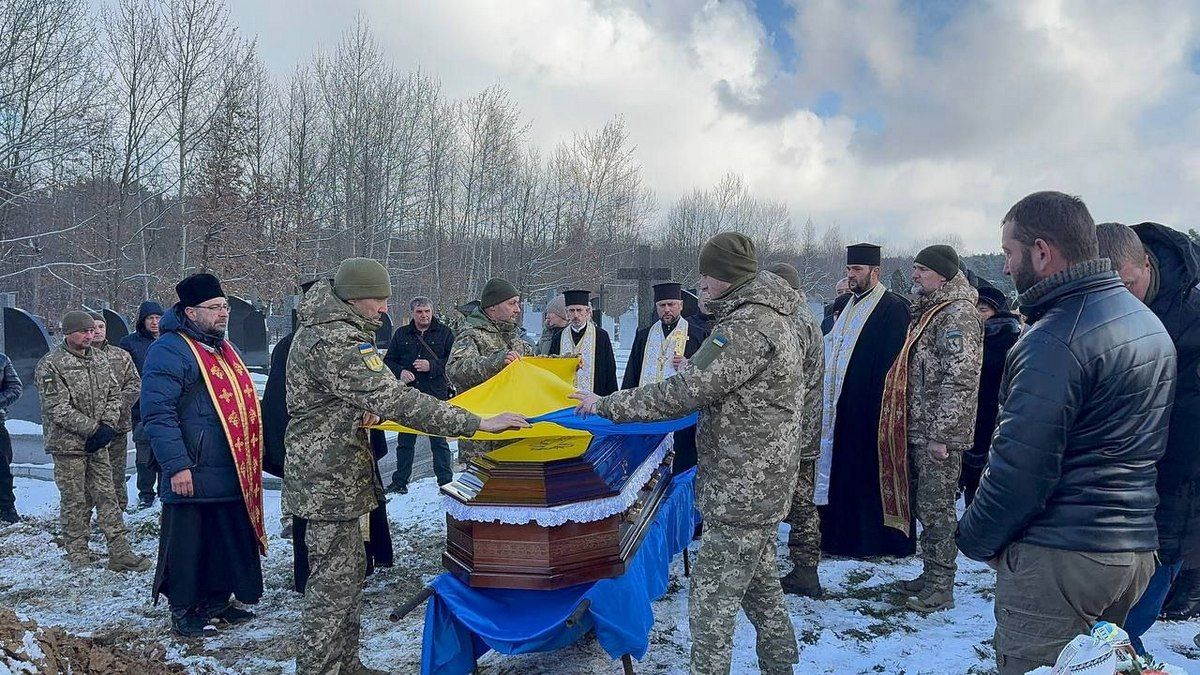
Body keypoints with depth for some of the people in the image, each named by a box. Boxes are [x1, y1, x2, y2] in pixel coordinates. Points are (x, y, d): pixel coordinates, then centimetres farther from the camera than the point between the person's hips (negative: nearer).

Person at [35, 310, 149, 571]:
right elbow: (57, 408, -15)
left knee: (106, 496, 5)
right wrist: (92, 429, -16)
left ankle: (120, 552, 6)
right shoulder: (51, 365, -9)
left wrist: (108, 426, -5)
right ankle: (77, 553, 15)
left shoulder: (100, 361, 11)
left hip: (97, 442, 5)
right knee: (74, 501, 3)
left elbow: (115, 395, 12)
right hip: (68, 444, -5)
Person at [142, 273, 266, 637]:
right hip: (193, 475, -8)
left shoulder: (225, 348, 16)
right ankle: (183, 610, 19)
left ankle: (217, 600, 30)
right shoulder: (169, 351, -13)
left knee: (232, 540, 15)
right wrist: (177, 466, -22)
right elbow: (157, 413, -18)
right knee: (187, 543, 4)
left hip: (233, 473, 9)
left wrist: (251, 457, 23)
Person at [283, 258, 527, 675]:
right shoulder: (335, 342, -23)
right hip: (330, 479, -11)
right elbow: (395, 399, -29)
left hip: (334, 473, 11)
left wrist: (364, 409, 1)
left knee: (349, 571, 18)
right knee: (334, 582, -2)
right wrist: (477, 423, -29)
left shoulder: (321, 328, 11)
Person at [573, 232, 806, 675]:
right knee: (761, 585, 22)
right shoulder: (773, 316, 12)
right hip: (764, 484, 10)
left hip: (739, 489, -10)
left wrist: (606, 404, -18)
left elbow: (684, 392, -25)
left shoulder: (748, 325, -22)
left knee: (711, 600, -2)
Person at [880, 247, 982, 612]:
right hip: (919, 431, 9)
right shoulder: (929, 312, 17)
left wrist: (941, 434, -23)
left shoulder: (958, 315, -14)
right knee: (925, 505, 15)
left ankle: (941, 588, 7)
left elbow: (959, 380, -21)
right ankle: (930, 576, 26)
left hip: (939, 434, -9)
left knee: (936, 507, -2)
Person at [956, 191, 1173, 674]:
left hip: (1059, 557, -9)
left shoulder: (1055, 339, -20)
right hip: (1138, 547, 9)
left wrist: (976, 538, -7)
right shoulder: (1148, 322, 11)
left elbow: (1021, 465, -22)